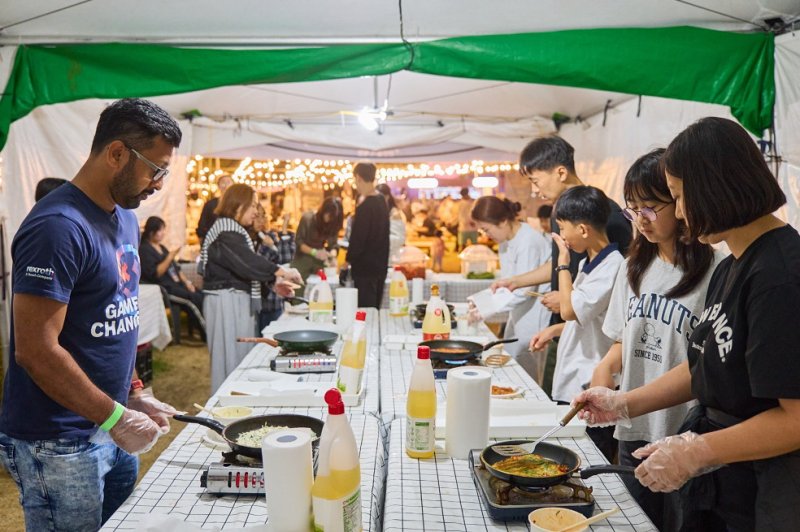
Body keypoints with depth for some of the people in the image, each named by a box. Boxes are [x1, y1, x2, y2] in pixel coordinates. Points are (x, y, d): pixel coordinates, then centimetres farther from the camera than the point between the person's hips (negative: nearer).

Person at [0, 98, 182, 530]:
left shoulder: (125, 218, 7)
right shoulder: (58, 227, -21)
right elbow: (35, 352, -24)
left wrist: (134, 394, 8)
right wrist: (115, 417, -18)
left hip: (112, 430, 8)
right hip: (58, 445, -8)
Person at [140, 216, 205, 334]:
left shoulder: (162, 248, 22)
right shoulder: (144, 250, -4)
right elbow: (155, 274, -15)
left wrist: (186, 282, 8)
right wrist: (170, 257, -19)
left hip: (176, 283, 8)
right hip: (162, 288, -8)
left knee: (202, 295, -16)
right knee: (195, 300, -26)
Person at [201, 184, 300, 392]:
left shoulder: (235, 231, 18)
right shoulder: (224, 233, -14)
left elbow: (248, 265, 17)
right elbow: (248, 261, -25)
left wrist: (274, 283, 7)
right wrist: (280, 272, -26)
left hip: (239, 300, 10)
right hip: (226, 302, -10)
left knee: (242, 356, 13)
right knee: (230, 358, -5)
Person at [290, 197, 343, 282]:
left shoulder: (333, 224, -3)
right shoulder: (307, 218, -14)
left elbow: (333, 245, 0)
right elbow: (298, 241, -12)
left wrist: (332, 255, -22)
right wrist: (314, 252, -25)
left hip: (319, 263, 3)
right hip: (302, 262, -3)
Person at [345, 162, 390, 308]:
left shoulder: (364, 207, -18)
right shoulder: (382, 202, 8)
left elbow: (357, 239, -17)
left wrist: (348, 260, -4)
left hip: (365, 268, -8)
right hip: (380, 265, 8)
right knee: (375, 309, 14)